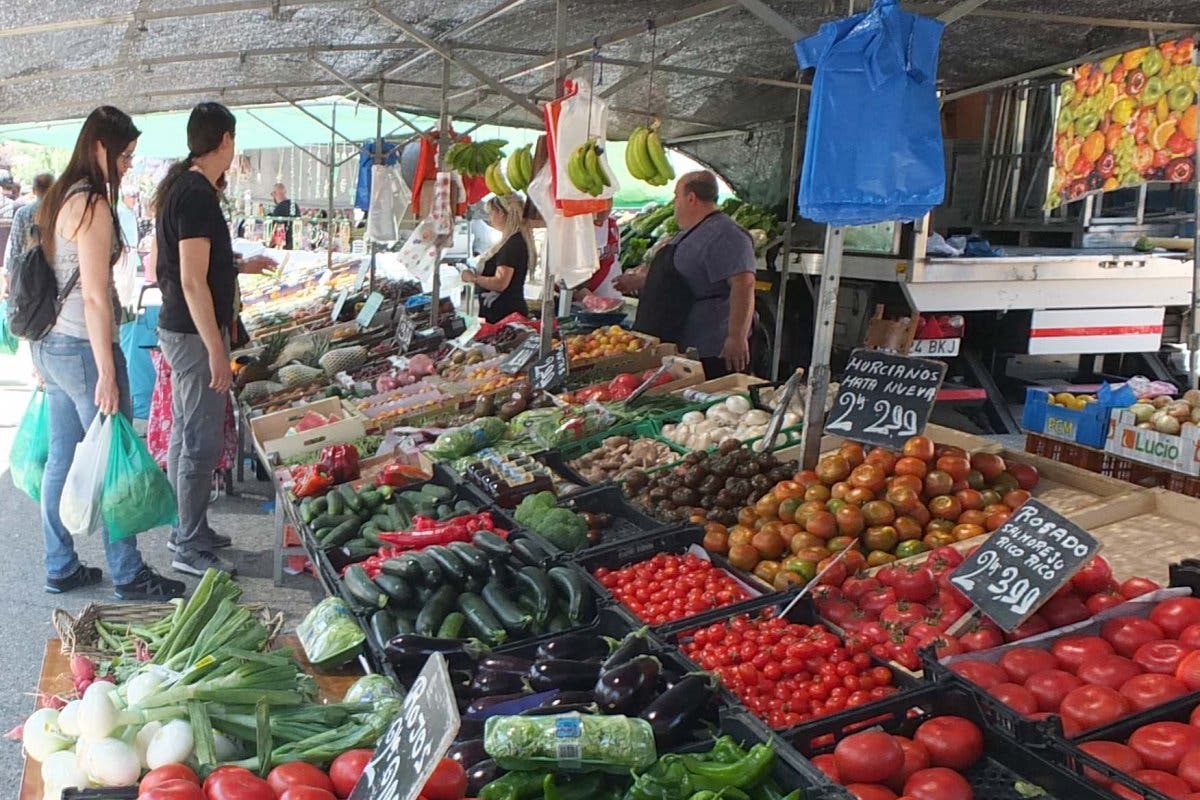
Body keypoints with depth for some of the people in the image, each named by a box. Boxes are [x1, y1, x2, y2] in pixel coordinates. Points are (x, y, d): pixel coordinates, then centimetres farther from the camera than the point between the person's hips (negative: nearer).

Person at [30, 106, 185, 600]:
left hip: (50, 347, 9)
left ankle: (60, 569, 26)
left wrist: (44, 357, 20)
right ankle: (129, 576, 12)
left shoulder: (57, 199, 12)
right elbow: (95, 297, -20)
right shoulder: (93, 205, -16)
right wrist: (107, 374, -20)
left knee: (61, 460, 15)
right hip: (83, 349, -9)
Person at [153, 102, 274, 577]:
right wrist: (216, 350, -22)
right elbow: (193, 282, -23)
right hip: (195, 334, -11)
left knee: (184, 435, 18)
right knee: (202, 444, -3)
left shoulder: (180, 188, 12)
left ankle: (186, 530, 30)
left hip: (179, 329, 11)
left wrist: (242, 267, 27)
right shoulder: (197, 195, -19)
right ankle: (191, 548, 7)